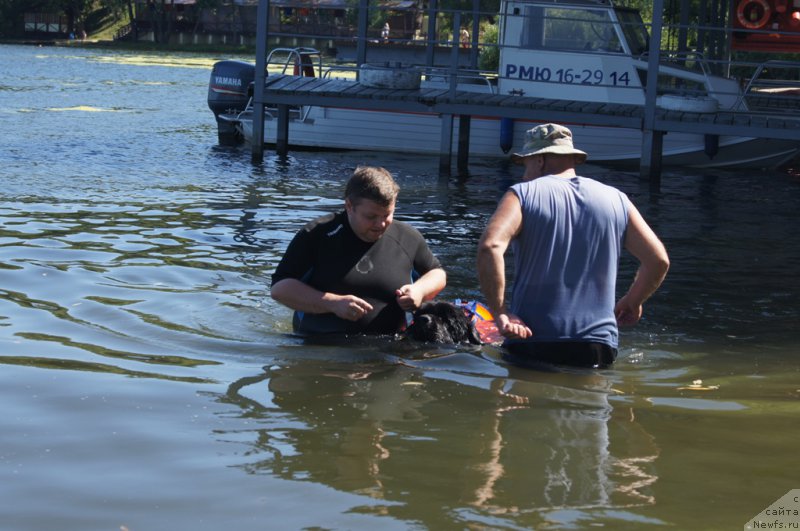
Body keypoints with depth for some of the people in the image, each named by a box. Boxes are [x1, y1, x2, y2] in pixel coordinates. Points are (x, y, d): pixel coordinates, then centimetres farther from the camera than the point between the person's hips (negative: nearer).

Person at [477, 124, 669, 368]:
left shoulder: (523, 195, 2)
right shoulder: (615, 199, 11)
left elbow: (490, 246, -16)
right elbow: (659, 260, 11)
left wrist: (500, 312, -11)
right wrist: (632, 302, 27)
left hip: (531, 344, -3)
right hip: (599, 346, 3)